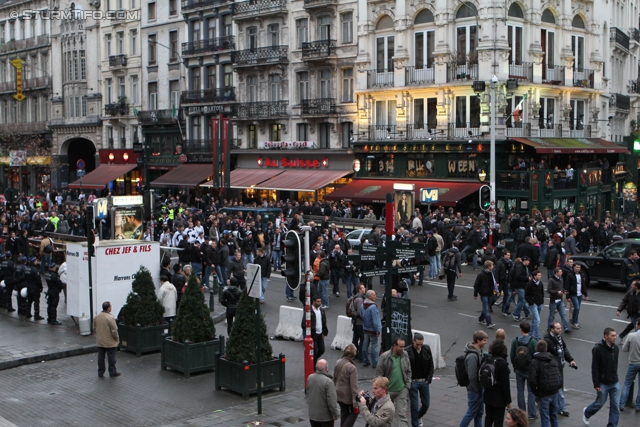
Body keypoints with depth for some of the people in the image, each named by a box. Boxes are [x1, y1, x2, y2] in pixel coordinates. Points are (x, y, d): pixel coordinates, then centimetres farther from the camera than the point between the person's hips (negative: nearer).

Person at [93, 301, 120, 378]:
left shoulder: (96, 317, 0)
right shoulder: (110, 318, -23)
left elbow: (94, 328, 10)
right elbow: (114, 331, -20)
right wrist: (117, 338, -4)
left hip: (100, 342, 6)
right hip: (110, 342, -6)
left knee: (101, 357, 14)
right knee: (111, 357, 7)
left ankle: (100, 372, 20)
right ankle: (112, 372, 16)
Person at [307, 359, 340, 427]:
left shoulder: (310, 378, -5)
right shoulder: (328, 381, -25)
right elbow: (332, 401, -21)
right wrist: (335, 414, -10)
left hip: (312, 415, 6)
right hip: (325, 416, -6)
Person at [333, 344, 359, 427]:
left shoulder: (338, 363, -5)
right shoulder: (352, 368, -25)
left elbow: (334, 378, 8)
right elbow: (353, 386, -23)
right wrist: (355, 402, -18)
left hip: (339, 393, 6)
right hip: (348, 395, -6)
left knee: (344, 413, 20)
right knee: (354, 412, 13)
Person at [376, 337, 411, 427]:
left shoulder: (405, 355, -2)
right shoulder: (385, 356, -13)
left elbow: (408, 371, 8)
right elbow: (379, 373, -8)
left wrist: (408, 385, 1)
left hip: (402, 390, 1)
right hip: (388, 390, -1)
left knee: (402, 414, -3)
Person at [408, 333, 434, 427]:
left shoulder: (427, 349, -3)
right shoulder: (407, 351, -15)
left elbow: (431, 366, 5)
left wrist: (429, 379, -2)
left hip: (424, 381, 4)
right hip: (413, 382, -4)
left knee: (426, 404, 13)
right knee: (414, 406, 1)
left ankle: (418, 417, 42)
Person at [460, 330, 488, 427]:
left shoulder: (479, 351, 6)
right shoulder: (472, 356, -25)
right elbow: (472, 376, -25)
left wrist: (481, 388, 14)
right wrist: (477, 389, -16)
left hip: (479, 388, 9)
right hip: (474, 390, -9)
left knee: (479, 413, 15)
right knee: (471, 413, 1)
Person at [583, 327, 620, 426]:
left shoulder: (616, 348, 4)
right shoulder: (598, 349, -17)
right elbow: (594, 368, -16)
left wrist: (615, 378, 16)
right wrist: (596, 384, -17)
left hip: (615, 383, 6)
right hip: (603, 383, -6)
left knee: (615, 406, 4)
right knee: (599, 403, 10)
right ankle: (586, 413, 38)